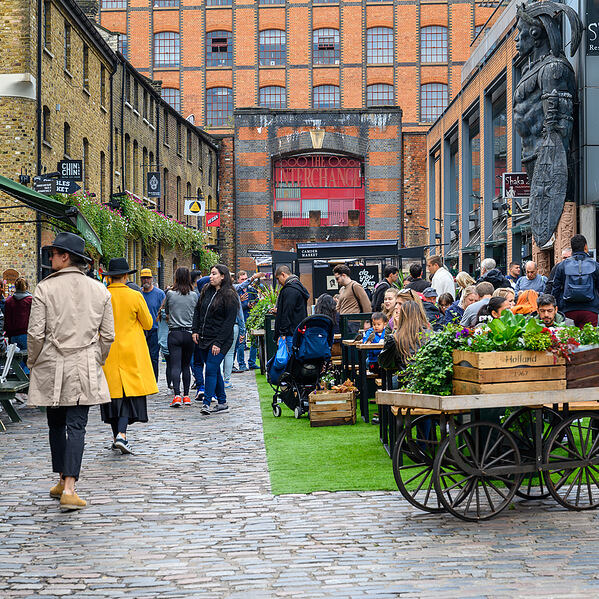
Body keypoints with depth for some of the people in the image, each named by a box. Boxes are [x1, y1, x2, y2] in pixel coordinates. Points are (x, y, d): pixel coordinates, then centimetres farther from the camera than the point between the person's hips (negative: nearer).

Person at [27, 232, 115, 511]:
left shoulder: (45, 288, -7)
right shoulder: (100, 291, 2)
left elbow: (35, 333, -7)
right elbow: (108, 336, 5)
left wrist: (32, 362, 8)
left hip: (51, 367, -1)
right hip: (85, 368, 1)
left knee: (56, 424, 14)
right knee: (76, 425, -2)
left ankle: (63, 481, 23)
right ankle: (69, 488, -13)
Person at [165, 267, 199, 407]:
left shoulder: (170, 294, -5)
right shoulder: (194, 295, 0)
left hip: (174, 333, -2)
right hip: (189, 333, 2)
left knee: (175, 365, -5)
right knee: (186, 365, 12)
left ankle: (177, 395, -18)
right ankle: (186, 395, 13)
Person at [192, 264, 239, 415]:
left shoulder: (230, 296, -9)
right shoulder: (206, 291, 11)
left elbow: (229, 321, -13)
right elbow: (197, 311, 19)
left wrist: (218, 343, -17)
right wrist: (195, 330, 6)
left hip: (220, 340, -7)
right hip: (204, 339, 7)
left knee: (211, 370, -14)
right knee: (214, 370, 11)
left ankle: (206, 403, -16)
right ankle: (222, 402, 18)